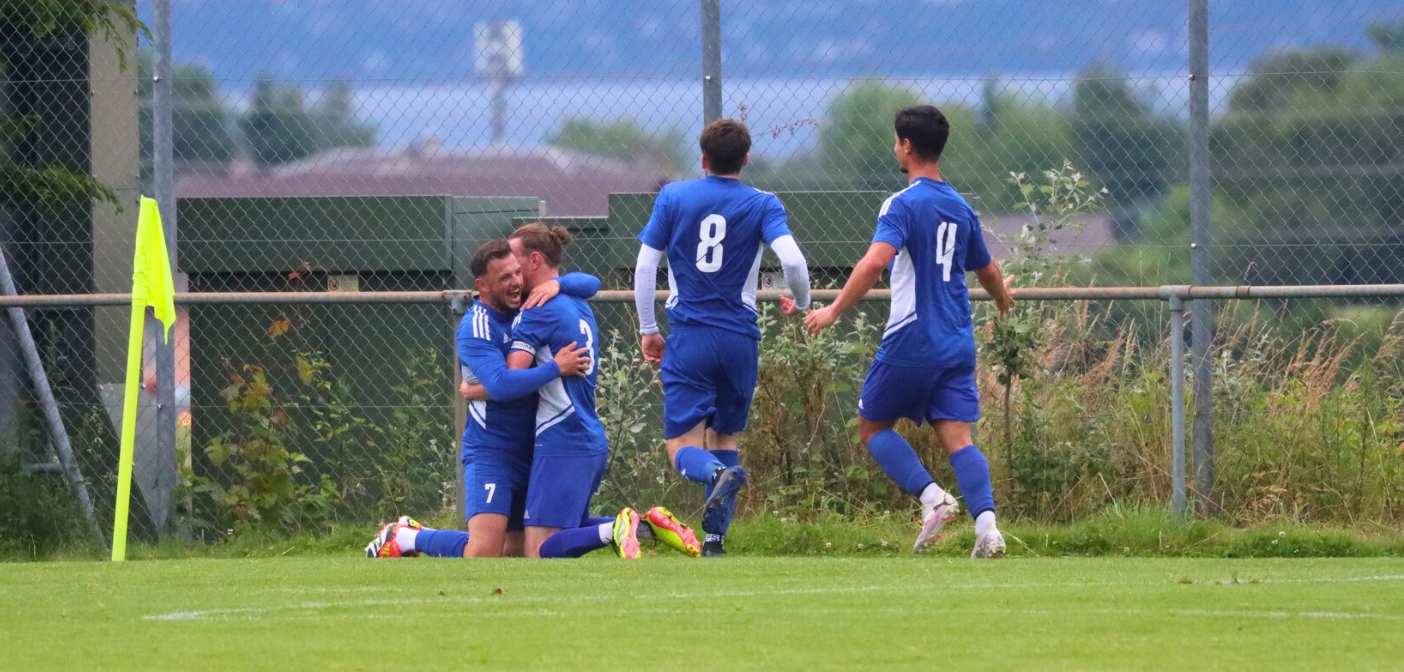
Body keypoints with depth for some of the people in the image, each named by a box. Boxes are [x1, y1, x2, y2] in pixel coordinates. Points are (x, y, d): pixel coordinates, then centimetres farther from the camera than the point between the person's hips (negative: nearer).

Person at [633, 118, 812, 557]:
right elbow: (792, 260, -14)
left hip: (688, 338, -1)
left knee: (683, 448, -3)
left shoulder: (673, 198, 3)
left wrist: (647, 330, 11)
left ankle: (717, 473, -37)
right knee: (726, 436, 17)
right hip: (740, 337, 1)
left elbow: (645, 266, 1)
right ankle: (715, 538, 6)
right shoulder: (762, 204, 0)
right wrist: (800, 303, 7)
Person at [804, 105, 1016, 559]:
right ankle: (986, 522, -20)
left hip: (910, 342, -6)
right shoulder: (960, 208, 12)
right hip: (957, 343, 6)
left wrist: (835, 311, -20)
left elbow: (875, 262, -25)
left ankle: (931, 496, -9)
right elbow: (988, 271, 26)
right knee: (957, 436, 0)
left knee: (873, 427, 10)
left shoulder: (903, 205, -10)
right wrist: (1003, 297, 48)